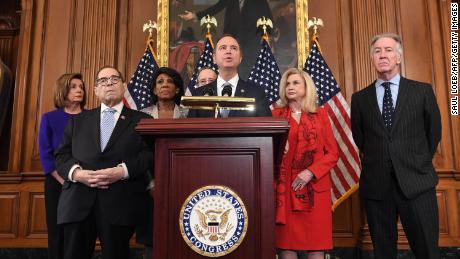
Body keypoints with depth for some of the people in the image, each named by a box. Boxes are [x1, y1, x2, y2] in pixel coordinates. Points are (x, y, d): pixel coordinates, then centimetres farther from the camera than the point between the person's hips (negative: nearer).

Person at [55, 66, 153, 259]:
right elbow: (62, 155, 12)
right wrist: (77, 172, -8)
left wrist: (122, 171, -16)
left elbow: (150, 155, -1)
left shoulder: (141, 120, 11)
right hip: (78, 201, 3)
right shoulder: (78, 120, 21)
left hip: (120, 202, -2)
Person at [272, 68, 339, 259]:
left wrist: (310, 172, -10)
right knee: (286, 241, 1)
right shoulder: (276, 114, 6)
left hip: (315, 187, 1)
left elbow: (333, 153, 3)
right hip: (285, 187, 0)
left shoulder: (320, 115, 8)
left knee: (317, 243, 3)